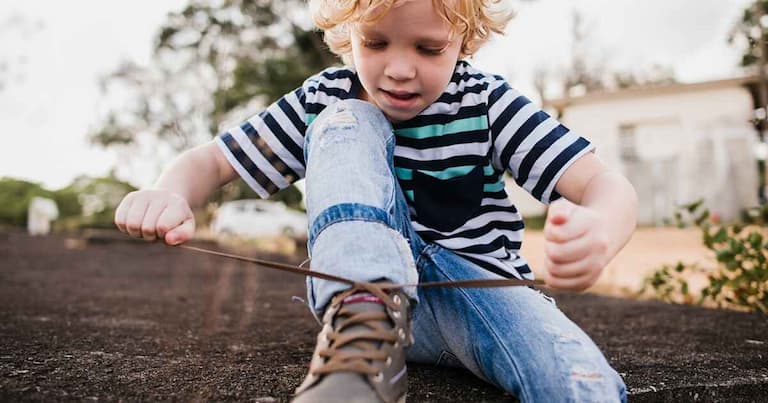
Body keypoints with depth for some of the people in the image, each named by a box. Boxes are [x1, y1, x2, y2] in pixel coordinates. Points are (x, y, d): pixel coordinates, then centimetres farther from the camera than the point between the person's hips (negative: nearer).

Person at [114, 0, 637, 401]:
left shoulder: (486, 103, -4)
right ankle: (363, 329, -36)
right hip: (360, 287, 2)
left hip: (475, 287, -1)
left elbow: (605, 184, -13)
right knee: (345, 122, -20)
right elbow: (210, 162, 5)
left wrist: (599, 230, -39)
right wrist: (169, 195, -21)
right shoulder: (323, 101, 1)